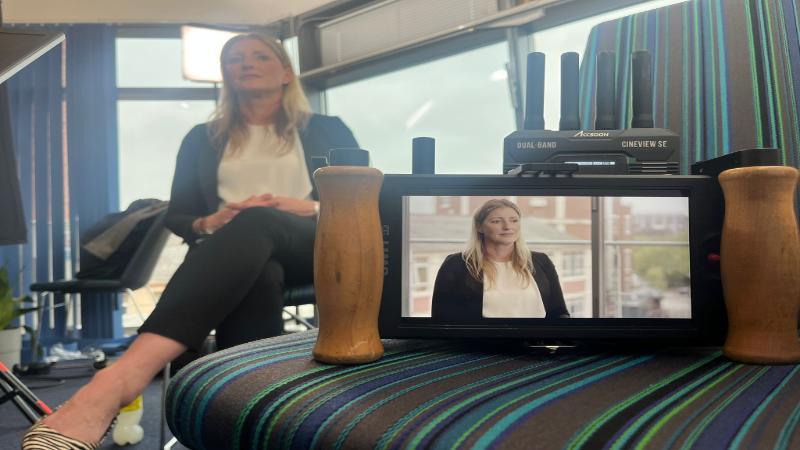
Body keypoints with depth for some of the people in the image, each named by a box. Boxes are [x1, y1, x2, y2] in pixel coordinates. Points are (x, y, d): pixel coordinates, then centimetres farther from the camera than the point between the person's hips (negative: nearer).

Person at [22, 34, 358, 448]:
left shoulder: (327, 130, 20)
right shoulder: (202, 138, 24)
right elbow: (176, 216, 18)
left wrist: (310, 207, -9)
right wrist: (211, 222, -6)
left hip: (318, 247, -1)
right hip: (235, 255, 2)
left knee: (255, 223, -39)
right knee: (254, 278, -40)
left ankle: (119, 380, -58)